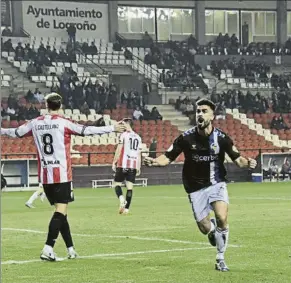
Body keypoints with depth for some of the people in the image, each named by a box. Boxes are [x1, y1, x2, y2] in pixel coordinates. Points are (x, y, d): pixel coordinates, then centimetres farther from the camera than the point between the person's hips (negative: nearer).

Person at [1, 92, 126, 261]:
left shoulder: (35, 123, 6)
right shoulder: (63, 123, -8)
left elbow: (16, 133, 19)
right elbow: (86, 131, -13)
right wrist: (112, 129, -10)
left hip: (45, 175, 6)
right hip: (62, 174, -5)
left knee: (61, 211, 15)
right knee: (61, 211, -6)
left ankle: (71, 249, 19)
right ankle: (48, 249, -20)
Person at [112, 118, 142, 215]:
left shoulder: (124, 135, -3)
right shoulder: (138, 137, 13)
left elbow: (119, 150, -7)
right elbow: (139, 154, 14)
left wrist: (114, 162, -1)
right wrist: (138, 168, 17)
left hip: (123, 164, -4)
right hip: (133, 165, 4)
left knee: (117, 183, 5)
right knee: (129, 187, 4)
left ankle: (121, 198, -22)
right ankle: (126, 208, 1)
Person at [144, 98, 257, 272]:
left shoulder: (221, 137, -11)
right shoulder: (186, 138, -10)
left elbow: (237, 158, -7)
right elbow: (168, 157, -5)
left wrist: (247, 163, -30)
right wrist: (155, 162, -25)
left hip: (216, 184, -1)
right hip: (196, 188, 1)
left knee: (222, 218, -23)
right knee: (205, 228, 0)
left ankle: (220, 259, -2)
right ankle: (213, 228, 42)